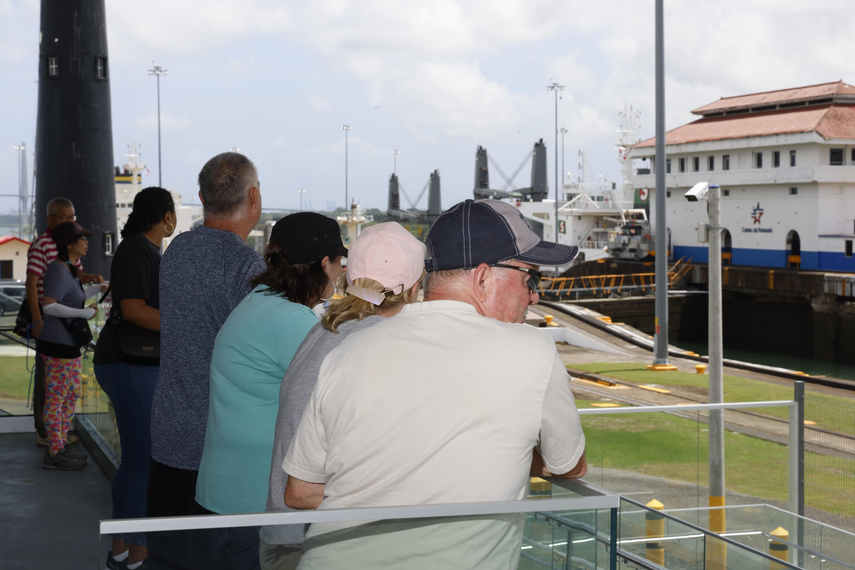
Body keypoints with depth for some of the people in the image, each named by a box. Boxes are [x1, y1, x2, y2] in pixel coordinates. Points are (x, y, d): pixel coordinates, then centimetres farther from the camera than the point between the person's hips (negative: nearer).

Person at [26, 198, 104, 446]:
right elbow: (31, 284, -18)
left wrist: (92, 278, 1)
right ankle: (43, 432, 5)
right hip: (47, 317, -8)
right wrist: (37, 320, -25)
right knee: (46, 373, -2)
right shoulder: (40, 246, -14)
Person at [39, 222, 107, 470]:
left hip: (68, 343, 10)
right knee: (56, 399, -1)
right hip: (58, 345, -10)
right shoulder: (59, 271, -18)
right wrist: (83, 313, -21)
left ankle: (60, 447, 24)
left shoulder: (68, 270, 11)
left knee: (72, 394, 16)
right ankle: (54, 455, 7)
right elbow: (48, 306, -24)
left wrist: (98, 289, 20)